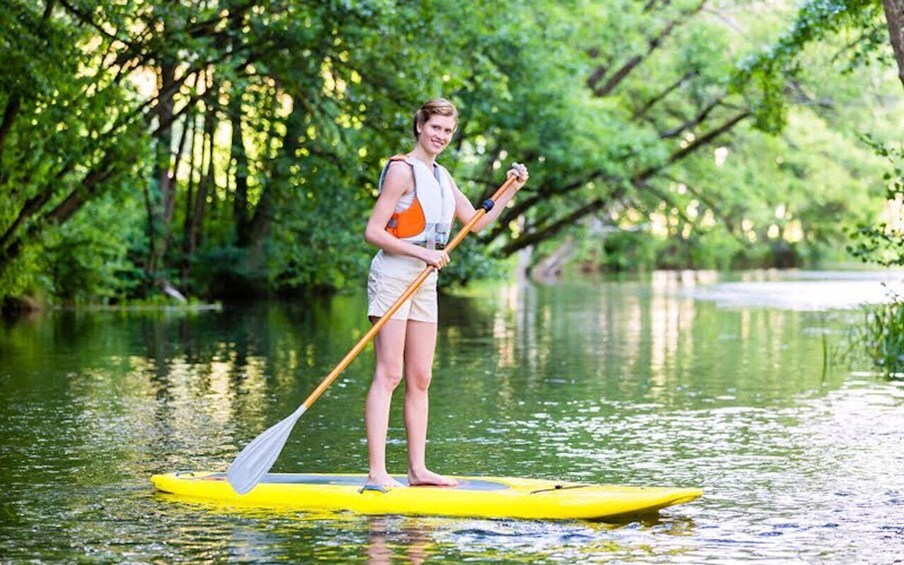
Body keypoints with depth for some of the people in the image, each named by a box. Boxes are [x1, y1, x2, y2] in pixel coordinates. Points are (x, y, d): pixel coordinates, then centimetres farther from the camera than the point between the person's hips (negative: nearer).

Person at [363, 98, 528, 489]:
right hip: (393, 277, -8)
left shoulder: (441, 176, 17)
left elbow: (475, 223, 17)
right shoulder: (402, 170, -9)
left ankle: (417, 470, 10)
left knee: (420, 379, 7)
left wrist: (510, 192, 8)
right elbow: (373, 232, -14)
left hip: (425, 282, 8)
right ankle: (377, 473, -15)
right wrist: (422, 253, -20)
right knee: (388, 375, -12)